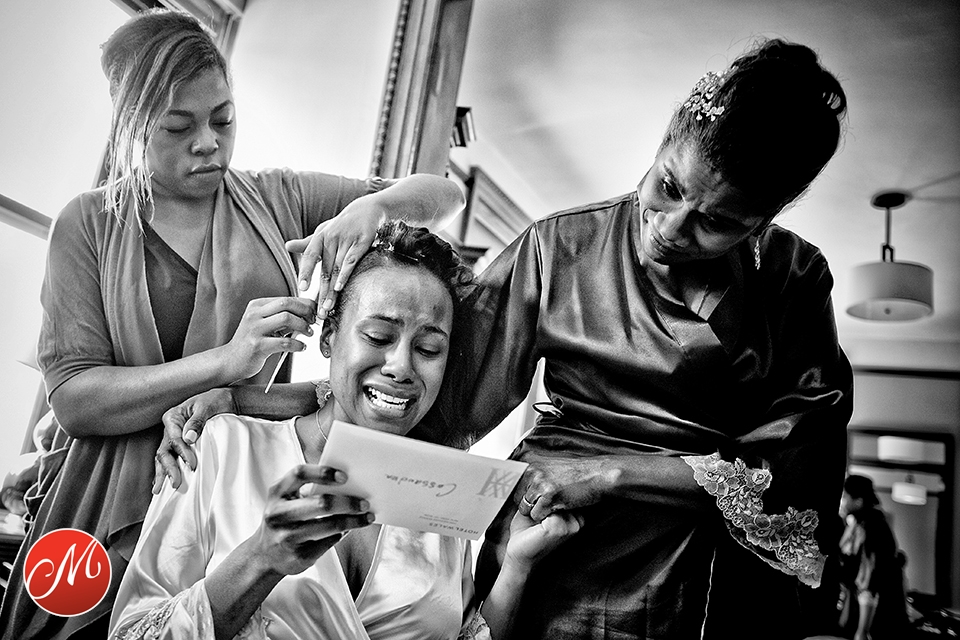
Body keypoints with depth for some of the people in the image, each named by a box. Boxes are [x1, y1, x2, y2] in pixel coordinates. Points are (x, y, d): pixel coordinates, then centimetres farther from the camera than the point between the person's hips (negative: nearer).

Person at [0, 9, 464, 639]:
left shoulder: (278, 198, 4)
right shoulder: (89, 224, 0)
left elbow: (445, 193, 5)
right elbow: (74, 398, -9)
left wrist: (370, 205, -17)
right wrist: (225, 361, -23)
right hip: (126, 513, 0)